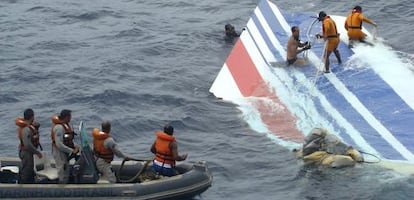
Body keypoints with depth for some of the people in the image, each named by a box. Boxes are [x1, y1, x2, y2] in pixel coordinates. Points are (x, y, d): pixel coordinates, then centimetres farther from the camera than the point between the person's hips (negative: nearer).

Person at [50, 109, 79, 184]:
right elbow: (59, 144, -28)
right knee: (63, 174, -5)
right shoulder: (59, 127, -24)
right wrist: (72, 151, -23)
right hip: (59, 152, -10)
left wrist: (75, 145, 1)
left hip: (64, 152, 10)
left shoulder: (65, 125, 7)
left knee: (66, 172, 18)